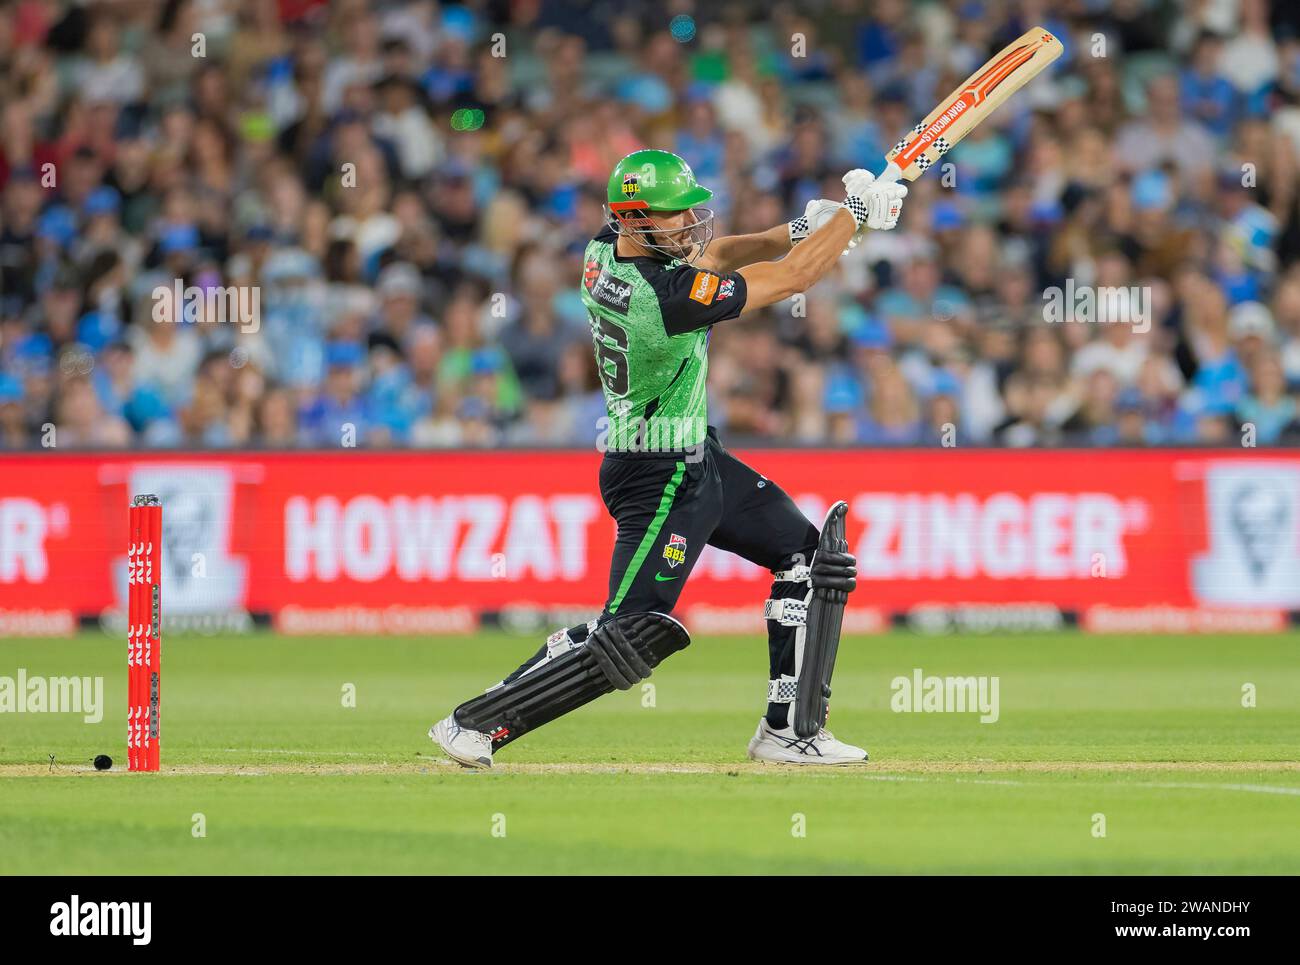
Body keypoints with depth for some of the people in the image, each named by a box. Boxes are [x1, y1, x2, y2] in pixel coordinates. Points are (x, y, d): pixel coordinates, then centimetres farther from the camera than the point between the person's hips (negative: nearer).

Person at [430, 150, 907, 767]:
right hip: (660, 479, -10)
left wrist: (792, 233, -3)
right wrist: (855, 210, -8)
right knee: (630, 637, -12)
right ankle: (475, 724, -7)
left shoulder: (604, 253, -5)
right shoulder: (667, 295, -29)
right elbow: (793, 278, -20)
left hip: (697, 461, 10)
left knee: (810, 559, 15)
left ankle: (786, 732, 20)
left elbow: (708, 255, 12)